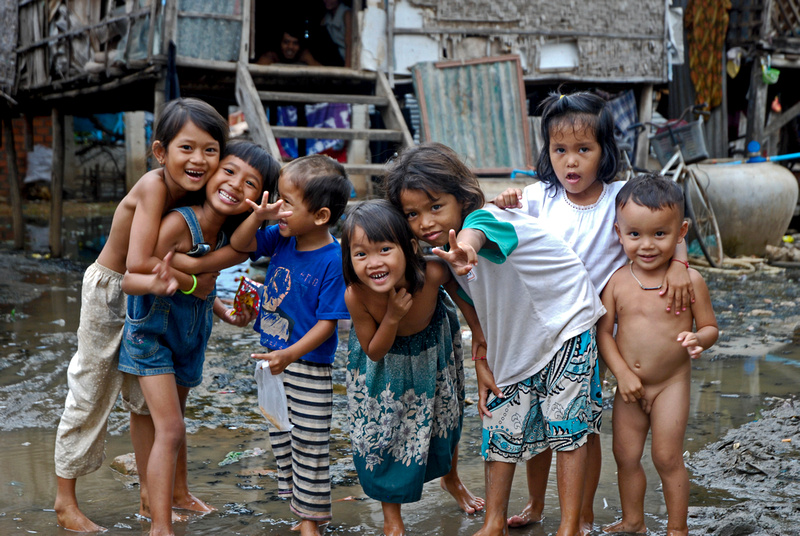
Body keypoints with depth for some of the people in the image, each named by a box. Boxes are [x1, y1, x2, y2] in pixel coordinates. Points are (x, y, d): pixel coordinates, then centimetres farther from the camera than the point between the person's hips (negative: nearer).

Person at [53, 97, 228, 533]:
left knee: (147, 395, 17)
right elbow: (138, 263, -39)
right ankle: (65, 500, 21)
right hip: (109, 291, -7)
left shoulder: (196, 193, -10)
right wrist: (192, 282, -28)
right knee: (90, 393, 5)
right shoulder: (154, 186, -30)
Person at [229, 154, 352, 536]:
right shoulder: (282, 239, -4)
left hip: (309, 365, -7)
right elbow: (239, 245, 5)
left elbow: (328, 321, -21)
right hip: (273, 355, 7)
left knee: (310, 443, 5)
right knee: (278, 436, 18)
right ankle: (293, 501, 35)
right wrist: (258, 215, -13)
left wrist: (291, 355, -29)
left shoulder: (332, 261, -22)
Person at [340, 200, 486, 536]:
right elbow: (374, 351, -23)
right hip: (387, 363, -1)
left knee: (446, 415, 21)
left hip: (434, 349, 1)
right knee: (383, 429, 8)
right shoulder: (356, 296, -38)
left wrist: (477, 329, -6)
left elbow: (453, 283, -12)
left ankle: (451, 478, 54)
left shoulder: (431, 273, -39)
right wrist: (392, 318, -41)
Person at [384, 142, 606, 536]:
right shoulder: (446, 252, -5)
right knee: (501, 426, 10)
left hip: (566, 327, -7)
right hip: (516, 343, 8)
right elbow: (481, 310, 6)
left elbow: (475, 233, -56)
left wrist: (465, 250, -79)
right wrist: (482, 365, 2)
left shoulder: (483, 218, -28)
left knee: (566, 427, -4)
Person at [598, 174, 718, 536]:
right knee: (626, 456, 12)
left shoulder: (689, 281, -10)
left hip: (671, 384, -3)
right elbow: (604, 330, -3)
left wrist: (698, 339, -26)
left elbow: (710, 327, -3)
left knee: (667, 458, 2)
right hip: (629, 385, 3)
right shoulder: (617, 281, -6)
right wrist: (623, 373, -13)